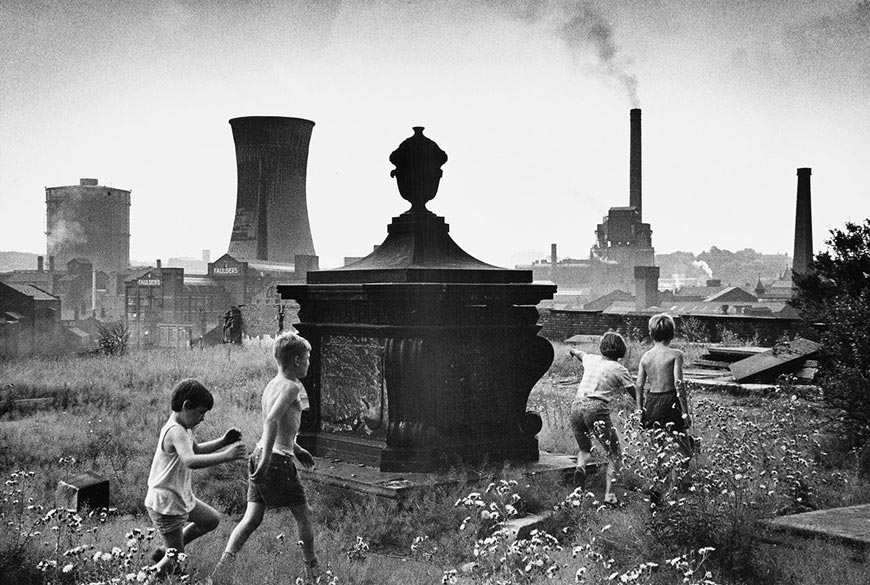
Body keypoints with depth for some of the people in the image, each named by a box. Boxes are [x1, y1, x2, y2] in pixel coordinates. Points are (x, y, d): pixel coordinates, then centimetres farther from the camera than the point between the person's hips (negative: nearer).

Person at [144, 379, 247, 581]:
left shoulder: (183, 428, 3)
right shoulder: (175, 431, -28)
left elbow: (196, 449, 23)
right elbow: (190, 461, -46)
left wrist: (223, 442, 8)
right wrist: (227, 455, -51)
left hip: (183, 497, 10)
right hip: (165, 505, -10)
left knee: (211, 520, 26)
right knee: (173, 564, -1)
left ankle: (167, 552, 33)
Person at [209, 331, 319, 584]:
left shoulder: (271, 385, 15)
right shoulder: (292, 387, -14)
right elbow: (272, 421, -28)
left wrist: (296, 449, 32)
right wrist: (266, 460, -31)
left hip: (259, 456, 9)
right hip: (278, 460, -9)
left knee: (251, 519, 6)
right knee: (304, 515, 8)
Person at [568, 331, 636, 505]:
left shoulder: (591, 359, 18)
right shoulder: (619, 369, 5)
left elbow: (579, 353, 42)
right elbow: (635, 393, 3)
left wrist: (573, 350, 64)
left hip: (577, 406, 5)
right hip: (596, 410, -5)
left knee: (585, 448, 24)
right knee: (614, 454, 6)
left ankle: (580, 466, -10)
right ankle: (609, 494, -9)